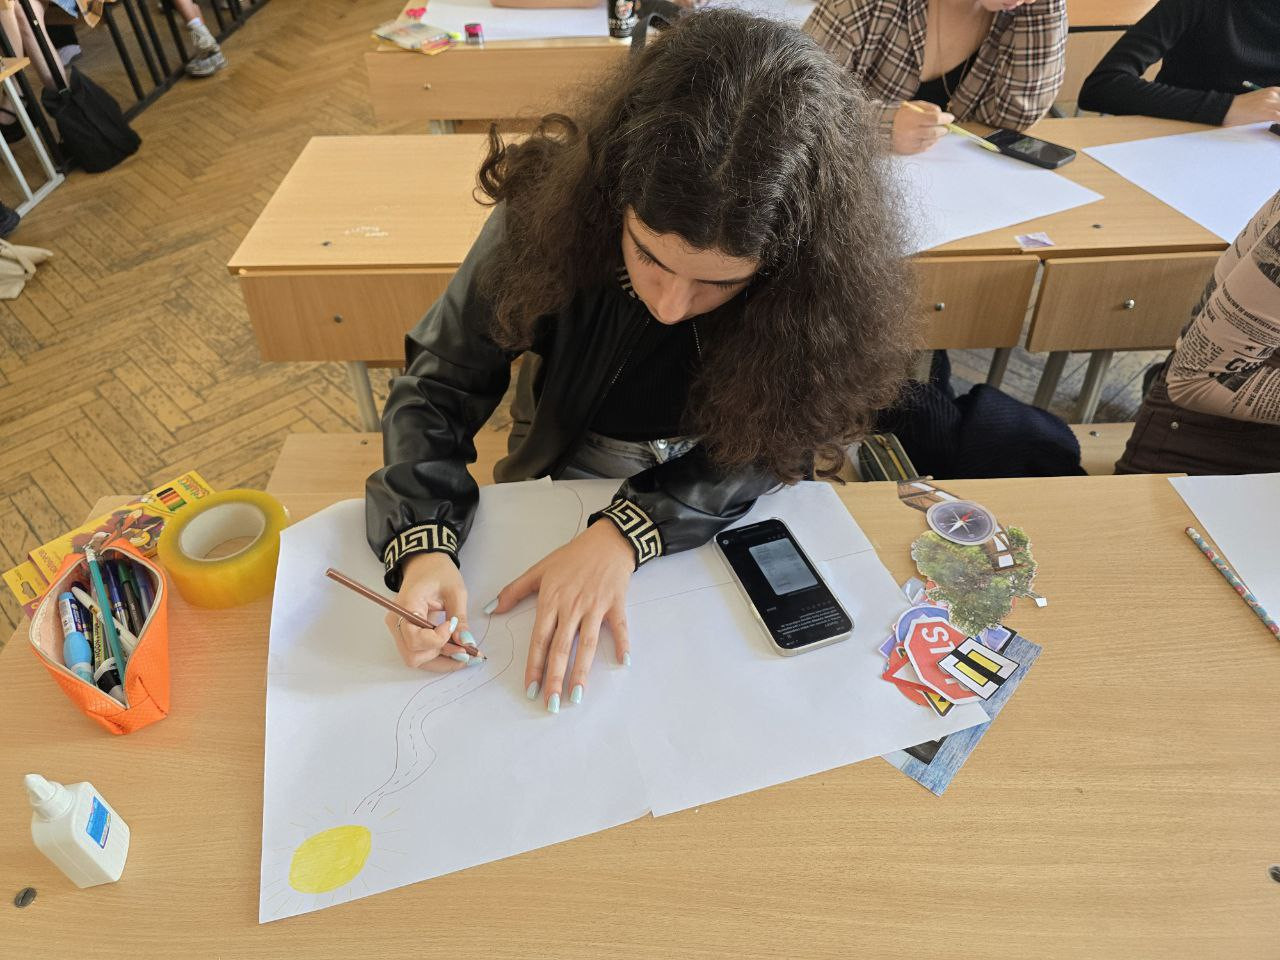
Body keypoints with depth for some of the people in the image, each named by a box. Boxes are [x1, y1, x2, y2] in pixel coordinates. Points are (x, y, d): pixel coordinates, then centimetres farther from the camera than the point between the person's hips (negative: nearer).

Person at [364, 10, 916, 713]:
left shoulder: (818, 283, -23)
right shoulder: (552, 209, -23)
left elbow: (760, 452, -17)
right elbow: (439, 385, -15)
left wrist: (623, 534, -33)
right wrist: (424, 544, -31)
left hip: (721, 525, 0)